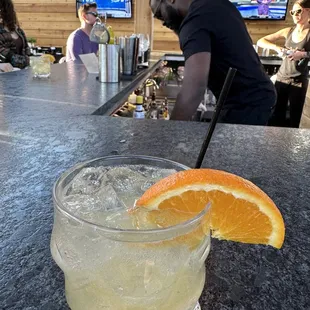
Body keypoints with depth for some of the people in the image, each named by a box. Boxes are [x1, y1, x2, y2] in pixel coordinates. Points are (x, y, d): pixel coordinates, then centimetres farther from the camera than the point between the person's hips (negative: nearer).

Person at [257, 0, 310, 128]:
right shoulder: (288, 31, 6)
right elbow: (260, 42, 4)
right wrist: (276, 47, -12)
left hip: (299, 82, -3)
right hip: (281, 79, 3)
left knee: (294, 120, 2)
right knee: (276, 117, 5)